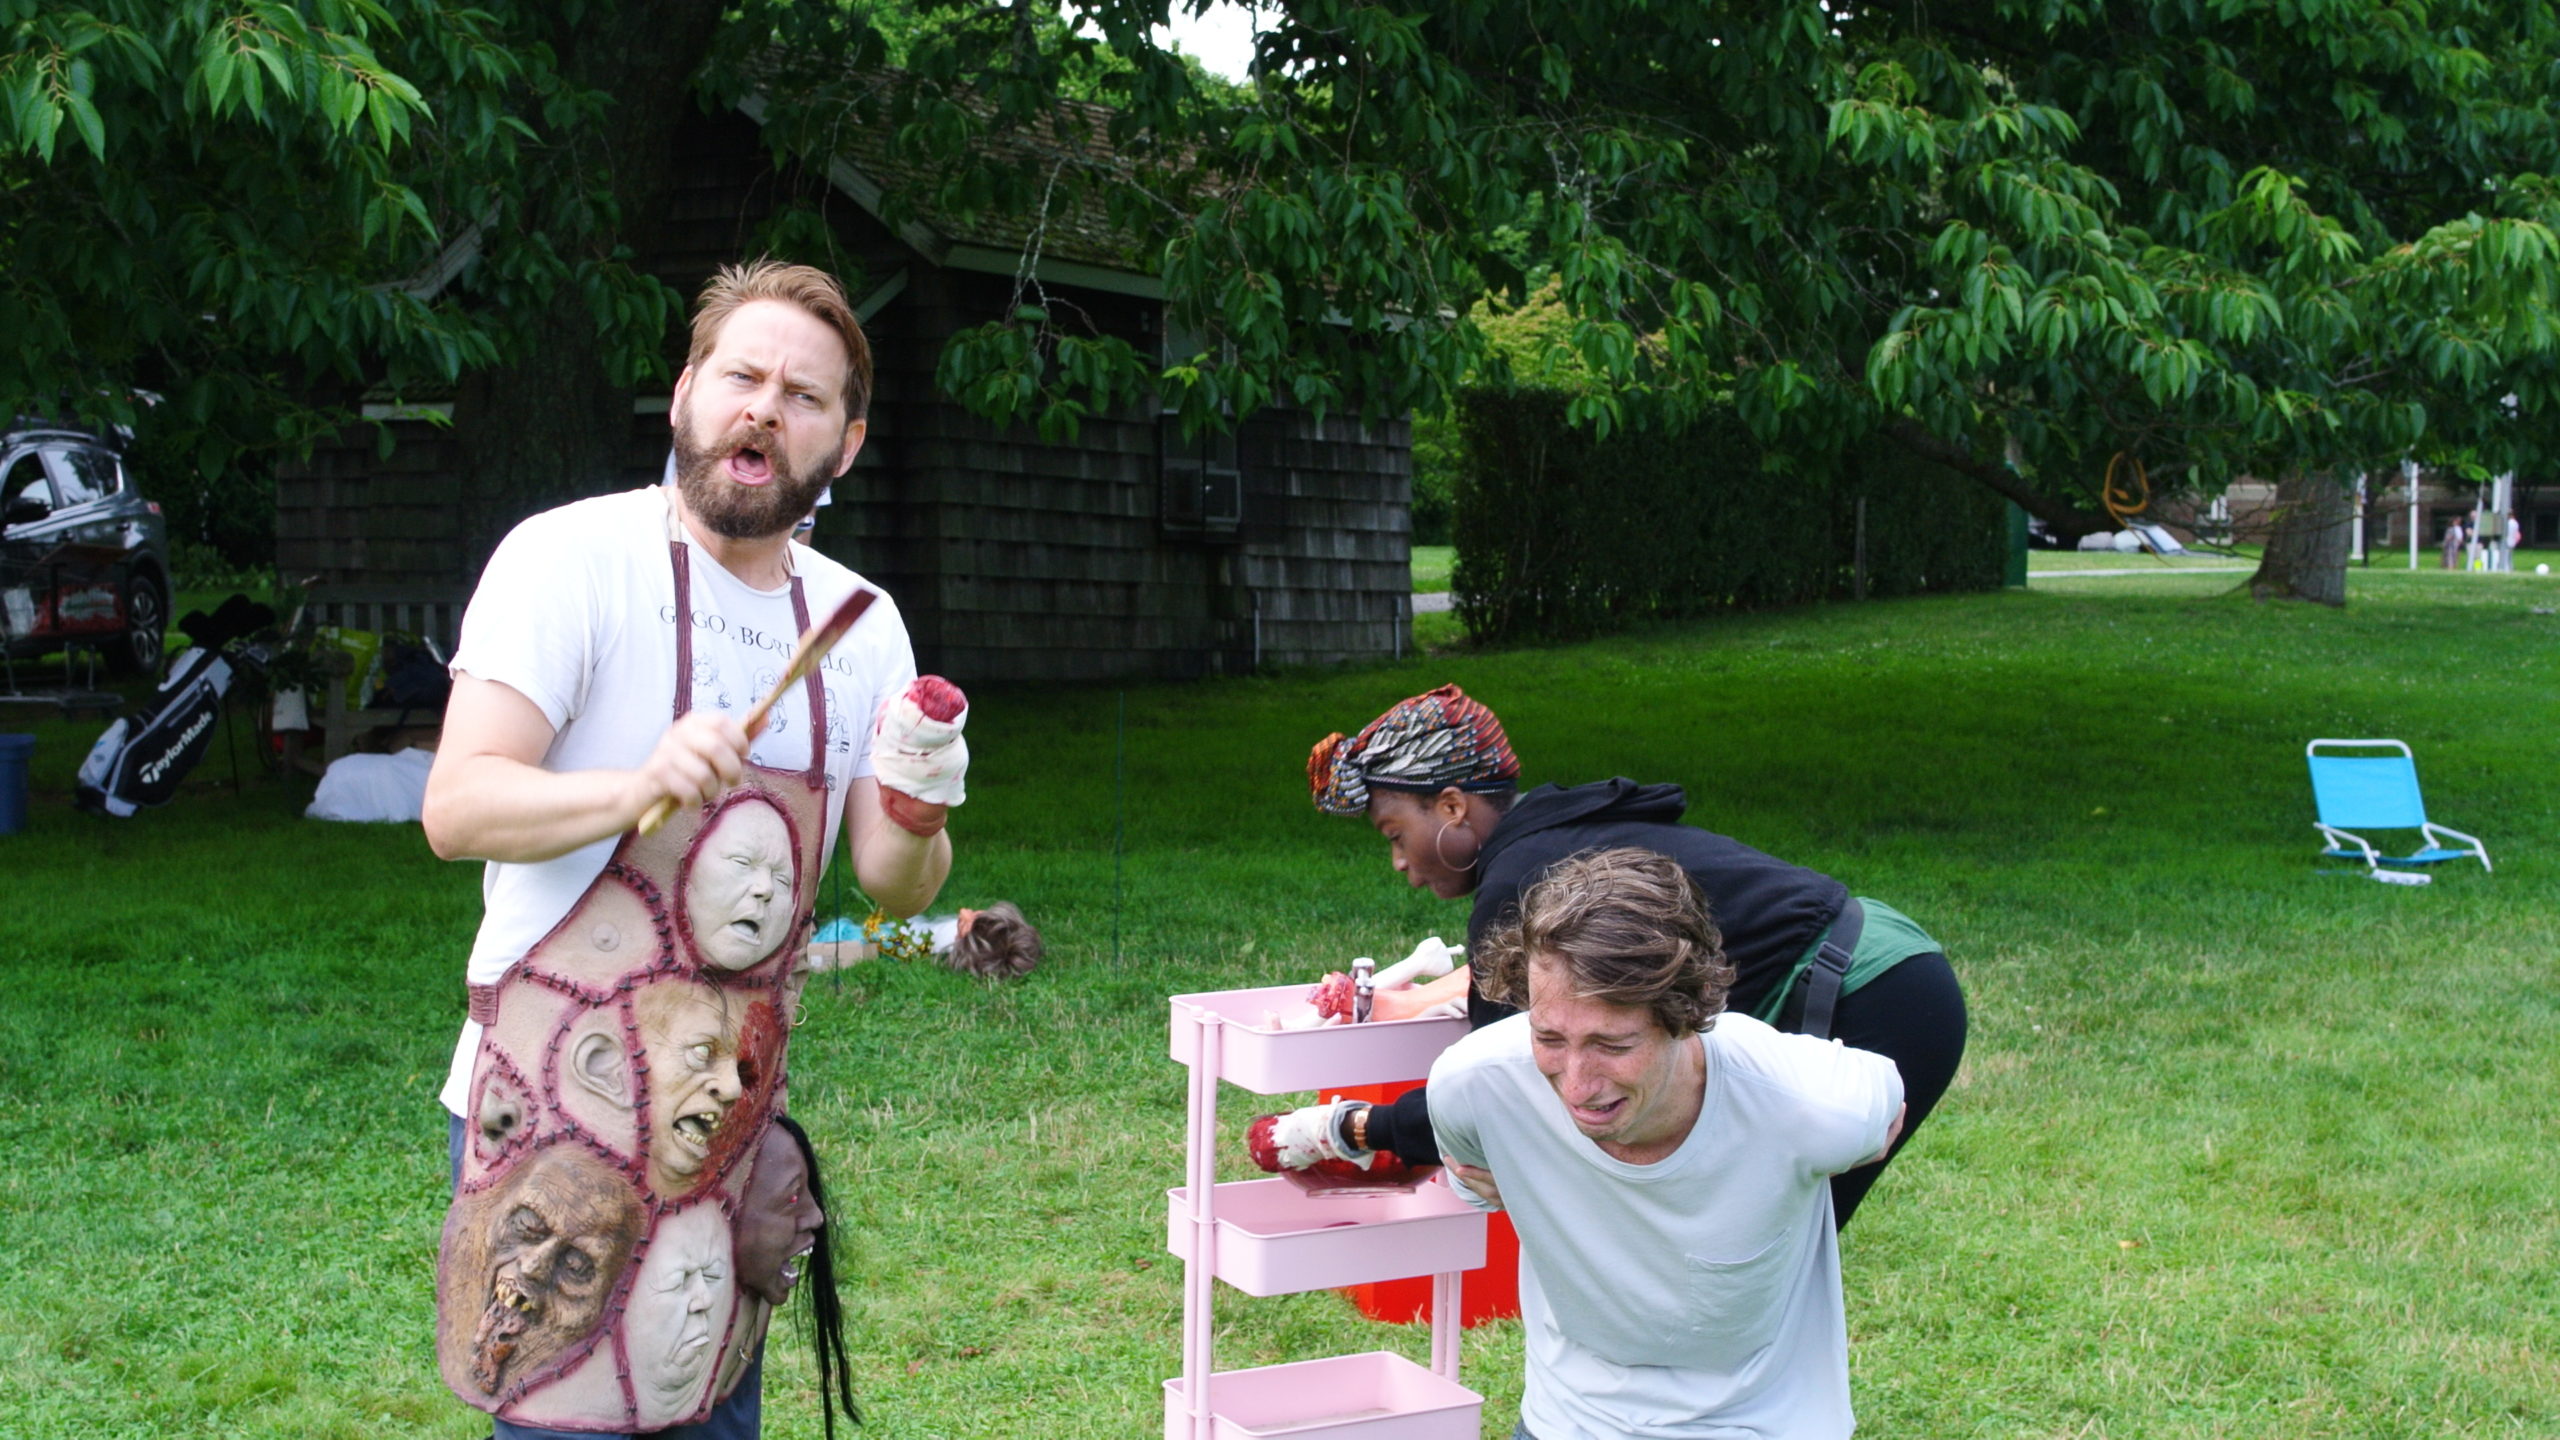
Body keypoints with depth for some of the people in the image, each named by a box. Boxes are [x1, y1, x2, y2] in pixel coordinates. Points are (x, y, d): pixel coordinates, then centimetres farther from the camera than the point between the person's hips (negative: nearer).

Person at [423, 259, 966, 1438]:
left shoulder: (860, 621, 5)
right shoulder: (574, 557, -11)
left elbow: (892, 888, 5)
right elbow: (455, 808, -19)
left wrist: (916, 815, -17)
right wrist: (637, 787, -36)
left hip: (728, 1121, 6)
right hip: (554, 1110, -5)